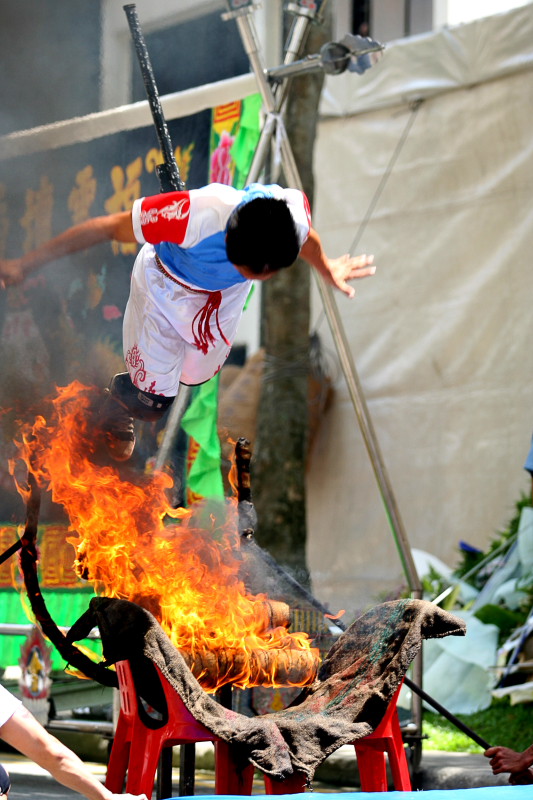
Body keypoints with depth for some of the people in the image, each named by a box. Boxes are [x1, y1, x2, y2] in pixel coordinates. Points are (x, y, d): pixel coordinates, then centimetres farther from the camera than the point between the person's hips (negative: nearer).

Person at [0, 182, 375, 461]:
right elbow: (107, 227, -37)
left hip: (224, 295, 4)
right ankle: (116, 415, 42)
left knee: (198, 373, 23)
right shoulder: (197, 214, -48)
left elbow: (306, 237, -6)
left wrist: (328, 269, 17)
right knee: (152, 399, 6)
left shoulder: (294, 210, -34)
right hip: (166, 284, -4)